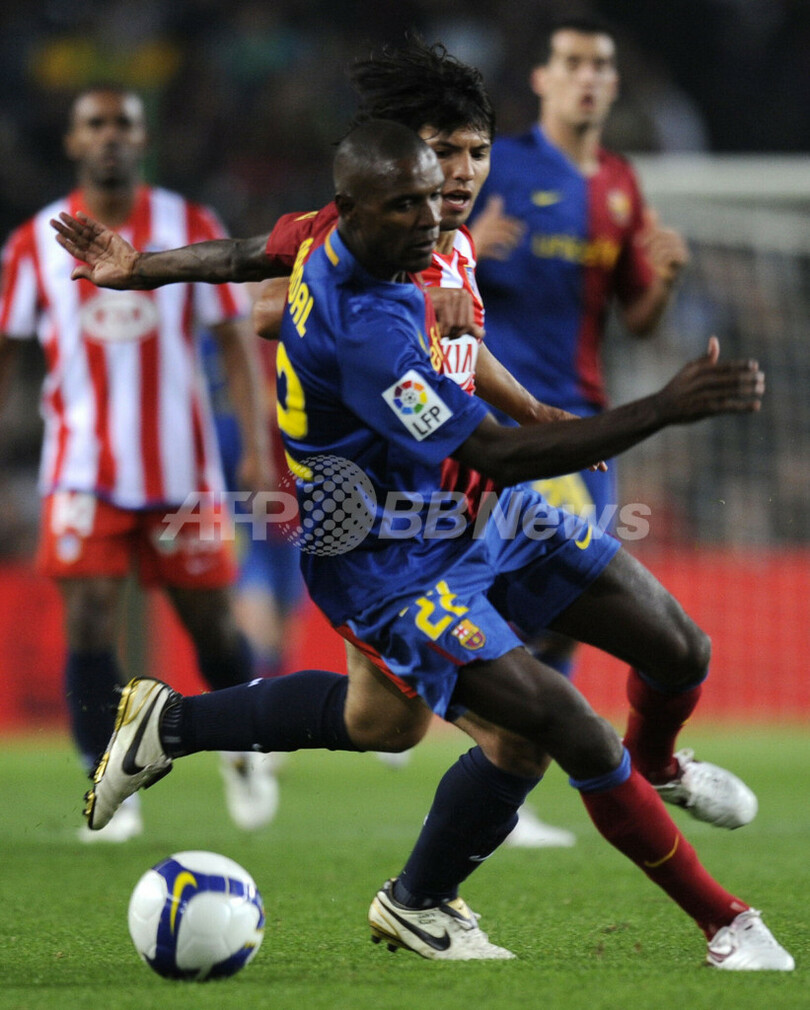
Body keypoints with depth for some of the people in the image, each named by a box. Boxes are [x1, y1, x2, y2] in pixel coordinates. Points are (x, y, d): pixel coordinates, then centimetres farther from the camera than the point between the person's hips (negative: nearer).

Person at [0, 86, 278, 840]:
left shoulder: (192, 229, 2)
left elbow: (233, 337, 3)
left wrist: (255, 445, -5)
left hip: (182, 465, 0)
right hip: (83, 472, 0)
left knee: (212, 623, 8)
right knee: (89, 626, -11)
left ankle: (243, 750, 35)